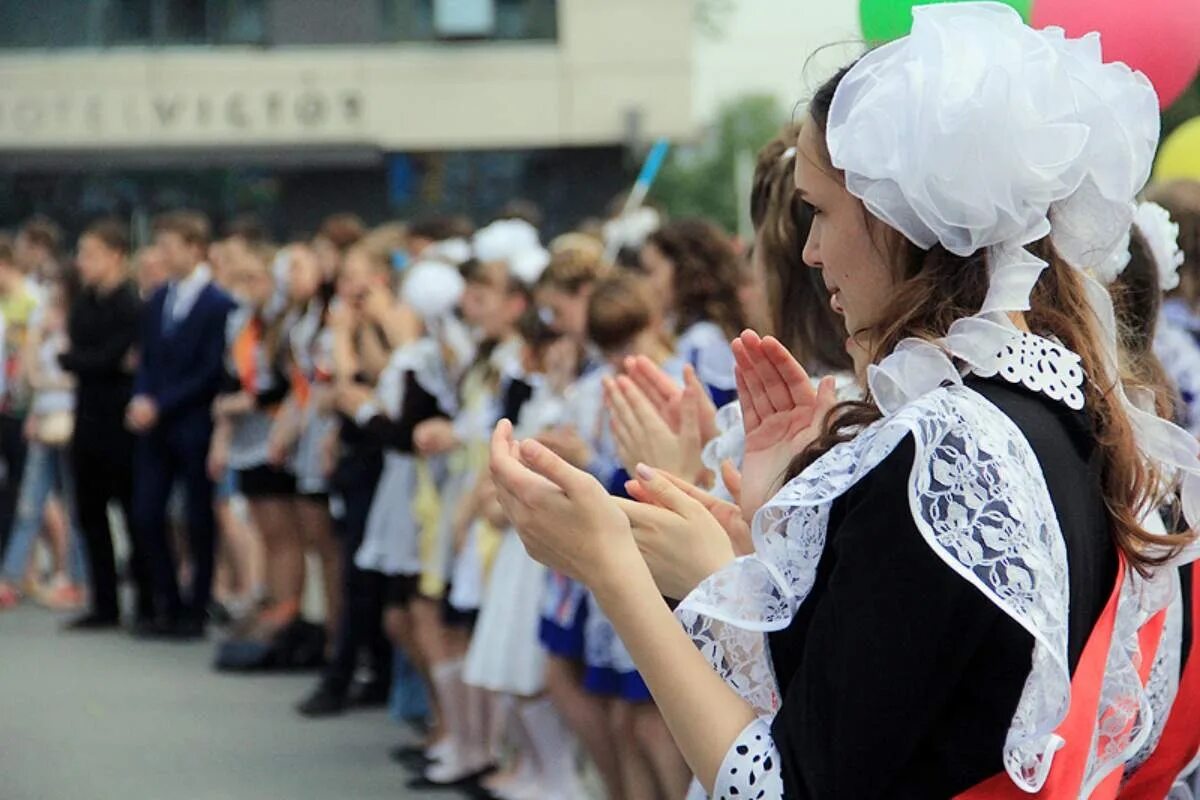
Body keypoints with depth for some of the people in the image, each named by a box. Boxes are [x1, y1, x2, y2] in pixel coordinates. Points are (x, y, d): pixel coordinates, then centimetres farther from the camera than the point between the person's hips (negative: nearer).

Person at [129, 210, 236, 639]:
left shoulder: (219, 305, -11)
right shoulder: (157, 301, 12)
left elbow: (212, 372, -14)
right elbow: (147, 360, 14)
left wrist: (160, 405, -15)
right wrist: (140, 401, -5)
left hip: (195, 427, -6)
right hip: (154, 426, 6)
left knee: (199, 521, 2)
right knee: (147, 515, 3)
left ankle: (197, 609, 11)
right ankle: (167, 604, 15)